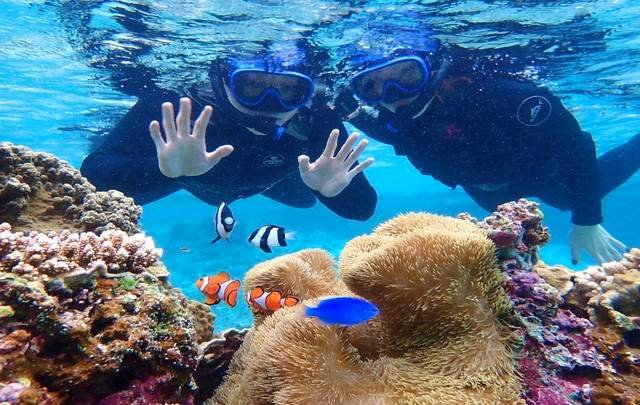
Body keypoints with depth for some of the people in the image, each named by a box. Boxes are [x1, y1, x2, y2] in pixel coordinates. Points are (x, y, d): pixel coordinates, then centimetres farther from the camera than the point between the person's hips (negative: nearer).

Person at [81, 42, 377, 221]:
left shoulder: (314, 118, -39)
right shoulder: (179, 102, -43)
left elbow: (363, 208, -33)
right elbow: (93, 175, -45)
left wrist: (333, 189, -55)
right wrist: (165, 170, -64)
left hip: (264, 178, 1)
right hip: (189, 175, 0)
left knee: (306, 198, 28)